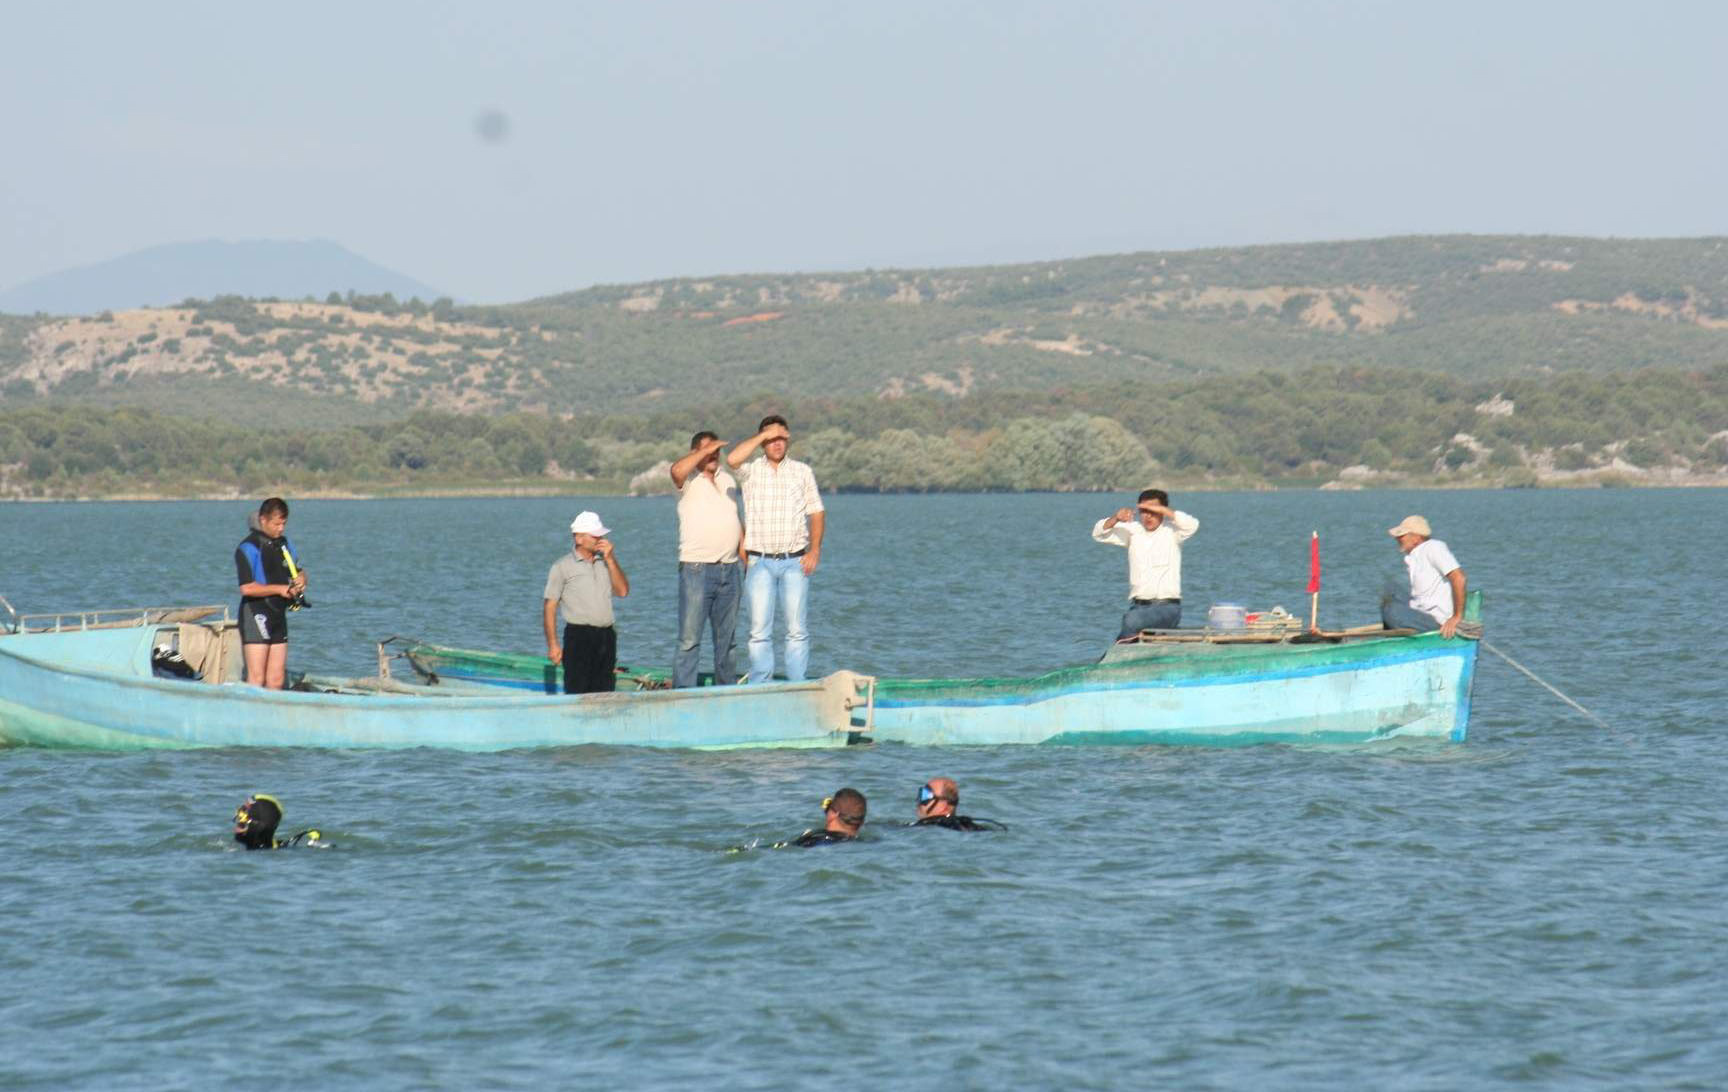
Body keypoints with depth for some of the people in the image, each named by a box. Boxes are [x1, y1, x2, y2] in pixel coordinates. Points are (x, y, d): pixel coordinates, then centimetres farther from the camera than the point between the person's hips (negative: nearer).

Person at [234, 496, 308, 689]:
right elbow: (247, 588, -19)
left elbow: (299, 571, 26)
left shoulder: (283, 543, 13)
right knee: (257, 678, -12)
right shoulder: (248, 548, -10)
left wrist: (300, 580, 2)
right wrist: (280, 589, -14)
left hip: (278, 614, 8)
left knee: (277, 679, 5)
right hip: (255, 614, -8)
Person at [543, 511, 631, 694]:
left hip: (606, 636, 5)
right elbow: (550, 606, -1)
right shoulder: (562, 567, 1)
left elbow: (622, 591, 6)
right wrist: (553, 644, -8)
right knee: (577, 694, -10)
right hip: (578, 636, -5)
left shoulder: (605, 562, 16)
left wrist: (610, 559, -1)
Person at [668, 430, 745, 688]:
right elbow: (677, 470, -27)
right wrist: (705, 451, -18)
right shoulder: (689, 480, -2)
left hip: (729, 570, 6)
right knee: (689, 640, -9)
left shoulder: (727, 480, 18)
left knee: (727, 640, 11)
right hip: (697, 569, -6)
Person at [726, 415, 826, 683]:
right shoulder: (751, 472, 5)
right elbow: (732, 459, -18)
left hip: (795, 561, 1)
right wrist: (764, 435, -12)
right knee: (760, 630, -3)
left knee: (797, 629, 0)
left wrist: (814, 549, -2)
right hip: (760, 562, -1)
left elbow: (816, 512, 9)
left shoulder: (802, 471, 10)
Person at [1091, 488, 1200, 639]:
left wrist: (1163, 510, -20)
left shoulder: (1170, 531, 1)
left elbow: (1192, 525, -18)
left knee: (1132, 620, -31)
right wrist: (1115, 519, -11)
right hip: (1138, 606, 4)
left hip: (1167, 607, -4)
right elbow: (1099, 534, 8)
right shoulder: (1133, 530, 11)